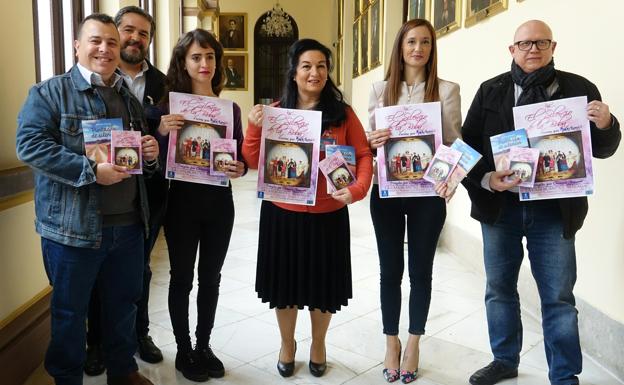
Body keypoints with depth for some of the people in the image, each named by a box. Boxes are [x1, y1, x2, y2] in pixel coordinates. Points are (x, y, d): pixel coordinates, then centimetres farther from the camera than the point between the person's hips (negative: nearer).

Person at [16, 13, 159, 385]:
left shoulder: (129, 98, 14)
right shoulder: (49, 92, -3)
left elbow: (145, 157, 22)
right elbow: (30, 145, -16)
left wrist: (152, 154, -2)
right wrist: (91, 171, -24)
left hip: (128, 225, 6)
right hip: (73, 226, -5)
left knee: (124, 304, 19)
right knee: (70, 310, 10)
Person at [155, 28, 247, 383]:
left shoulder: (230, 108, 4)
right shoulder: (171, 104, -4)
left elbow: (241, 156, 9)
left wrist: (240, 168, -13)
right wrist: (163, 133, -23)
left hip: (219, 201, 3)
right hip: (183, 200, -3)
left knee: (211, 278, 13)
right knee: (182, 278, 8)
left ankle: (204, 346, 31)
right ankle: (183, 350, 25)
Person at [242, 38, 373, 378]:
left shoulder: (342, 113, -1)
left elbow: (364, 155, -1)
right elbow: (254, 162, -1)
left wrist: (358, 188, -18)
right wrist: (255, 127, -16)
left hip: (328, 214, 0)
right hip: (282, 213, 1)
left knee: (323, 284, 14)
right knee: (285, 282, 14)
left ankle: (318, 344, 40)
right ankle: (287, 344, 40)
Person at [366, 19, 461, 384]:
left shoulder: (447, 89, 0)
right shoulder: (381, 89, 4)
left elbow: (454, 143, -3)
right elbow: (368, 140, 8)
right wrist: (372, 141, -16)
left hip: (427, 192, -1)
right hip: (386, 191, 1)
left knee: (421, 270, 11)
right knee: (390, 270, 10)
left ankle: (414, 343, 30)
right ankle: (392, 341, 29)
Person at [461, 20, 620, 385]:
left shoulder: (580, 89, 2)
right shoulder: (491, 91, 5)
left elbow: (602, 149, 6)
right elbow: (469, 145, 0)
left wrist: (605, 125, -17)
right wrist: (485, 180, -18)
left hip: (554, 210, -1)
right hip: (501, 206, 2)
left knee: (558, 297, 5)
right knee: (499, 289, 14)